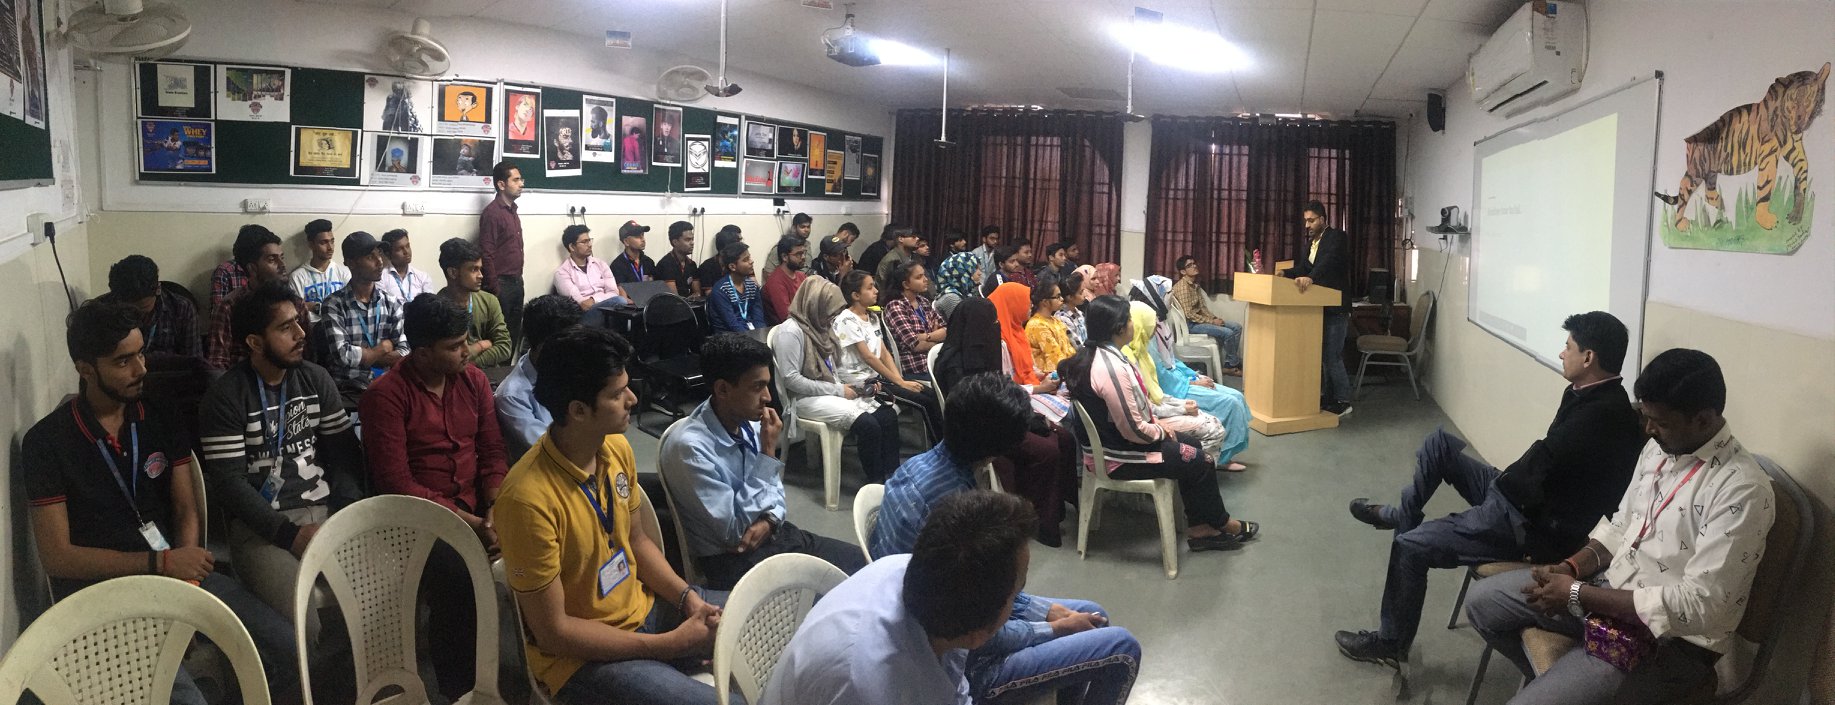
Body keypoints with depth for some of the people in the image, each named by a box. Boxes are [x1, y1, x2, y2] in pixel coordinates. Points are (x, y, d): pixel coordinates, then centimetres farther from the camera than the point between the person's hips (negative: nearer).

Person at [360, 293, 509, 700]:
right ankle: (461, 691, -9)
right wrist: (471, 525, -18)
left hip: (477, 508, 5)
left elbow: (492, 455, 7)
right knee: (457, 581, -33)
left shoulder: (474, 381, 8)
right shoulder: (386, 395, -9)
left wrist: (494, 514, -11)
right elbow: (397, 484, -14)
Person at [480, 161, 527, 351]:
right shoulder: (492, 213, -12)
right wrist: (494, 290, -18)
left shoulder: (513, 212, 15)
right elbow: (487, 255, -16)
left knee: (514, 332, 12)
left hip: (516, 283, 8)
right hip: (501, 283, -8)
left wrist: (519, 280, 15)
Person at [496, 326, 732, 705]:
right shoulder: (529, 499, -28)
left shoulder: (616, 447, -5)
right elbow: (553, 632, -22)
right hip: (579, 655, -7)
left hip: (644, 607, 8)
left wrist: (687, 597, -6)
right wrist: (668, 645, -20)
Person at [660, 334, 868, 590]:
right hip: (733, 561, -7)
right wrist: (768, 452, -22)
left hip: (774, 534, 7)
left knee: (861, 563, -1)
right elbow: (735, 531, -21)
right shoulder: (690, 448, -24)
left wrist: (769, 521, -12)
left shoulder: (750, 422, -1)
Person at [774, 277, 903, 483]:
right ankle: (876, 482, -13)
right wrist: (837, 390, -15)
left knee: (888, 415, -14)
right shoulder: (791, 331, -14)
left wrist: (843, 387, -2)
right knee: (867, 424, -27)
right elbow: (791, 379, -19)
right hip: (806, 398, -8)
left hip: (830, 392, 8)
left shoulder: (820, 326, 12)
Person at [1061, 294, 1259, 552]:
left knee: (1192, 446, 14)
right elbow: (1133, 429, -26)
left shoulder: (1096, 355, 3)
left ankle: (1200, 529, 15)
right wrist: (1161, 431, -7)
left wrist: (1157, 423, 5)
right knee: (1198, 462, 0)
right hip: (1117, 457, -10)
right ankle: (1220, 523, 24)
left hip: (1108, 440, 10)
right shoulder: (1111, 368, -30)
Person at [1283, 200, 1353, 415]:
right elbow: (1302, 268, 6)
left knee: (1332, 355, -8)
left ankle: (1343, 400, 0)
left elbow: (1329, 262, -27)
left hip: (1335, 307, -8)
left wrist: (1310, 278, -43)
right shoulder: (1309, 242, 15)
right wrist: (1284, 274, -14)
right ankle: (1327, 396, 18)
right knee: (1323, 354, 11)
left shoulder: (1337, 237, -9)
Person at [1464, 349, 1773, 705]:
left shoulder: (1742, 490, -24)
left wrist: (1579, 595, -24)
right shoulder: (1659, 448, 2)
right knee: (1483, 601, 9)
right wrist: (1571, 568, -5)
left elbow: (1699, 605, -27)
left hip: (1671, 639, -9)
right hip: (1612, 586, 9)